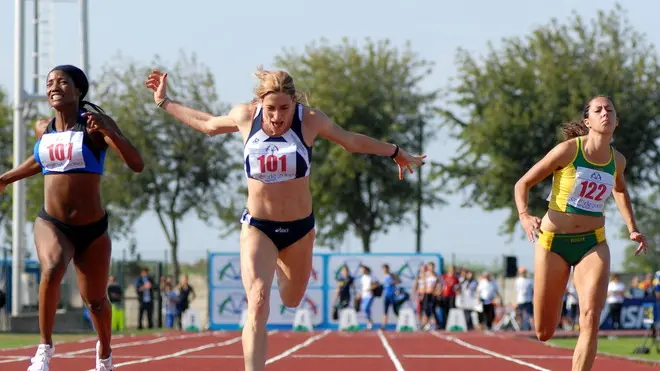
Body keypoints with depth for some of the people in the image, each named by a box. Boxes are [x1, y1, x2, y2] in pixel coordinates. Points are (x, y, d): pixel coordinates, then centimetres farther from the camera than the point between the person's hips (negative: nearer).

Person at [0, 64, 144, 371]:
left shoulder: (95, 124, -9)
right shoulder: (43, 129, 3)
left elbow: (137, 164, -19)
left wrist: (107, 131, -31)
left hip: (92, 229, -1)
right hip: (51, 223, 1)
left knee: (95, 300, 13)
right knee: (52, 268, -33)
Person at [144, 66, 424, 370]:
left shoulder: (309, 120, -13)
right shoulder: (244, 117, -11)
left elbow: (351, 141, 5)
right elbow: (208, 124, 11)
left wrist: (396, 153, 16)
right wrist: (164, 102, 18)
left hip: (300, 229, 2)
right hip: (257, 228, -1)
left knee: (291, 300, 23)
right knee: (258, 305, -21)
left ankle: (279, 265, 59)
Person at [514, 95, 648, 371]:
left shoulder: (617, 161, 3)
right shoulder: (568, 151, -12)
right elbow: (523, 184, -6)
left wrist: (632, 228, 17)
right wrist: (524, 216, -23)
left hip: (593, 244, 2)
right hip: (553, 242, -2)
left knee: (590, 320, -21)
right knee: (544, 333, 6)